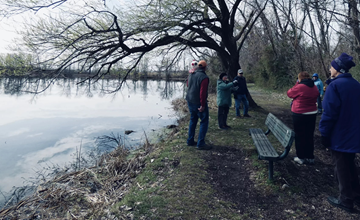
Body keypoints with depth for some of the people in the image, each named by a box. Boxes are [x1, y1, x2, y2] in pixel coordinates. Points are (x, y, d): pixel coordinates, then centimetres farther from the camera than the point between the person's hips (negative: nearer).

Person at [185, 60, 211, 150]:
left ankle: (190, 141, 23)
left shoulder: (191, 75, 7)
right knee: (204, 122, 2)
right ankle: (200, 143, 1)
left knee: (193, 120, 19)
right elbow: (203, 92, -23)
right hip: (199, 103, -8)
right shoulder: (204, 77, -17)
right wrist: (202, 105, -20)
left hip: (190, 102, 8)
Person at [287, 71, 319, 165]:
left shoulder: (299, 87, -18)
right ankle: (310, 157, 23)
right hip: (312, 114, 6)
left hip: (299, 115, -6)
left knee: (300, 136, 5)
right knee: (309, 136, 14)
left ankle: (301, 157, 13)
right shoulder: (314, 87, 3)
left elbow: (289, 93, -4)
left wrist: (296, 84, 4)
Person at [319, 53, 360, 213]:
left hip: (339, 135, -8)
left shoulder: (334, 85, -17)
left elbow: (329, 113, -21)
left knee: (341, 168, 5)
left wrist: (324, 133, -14)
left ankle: (345, 201, 17)